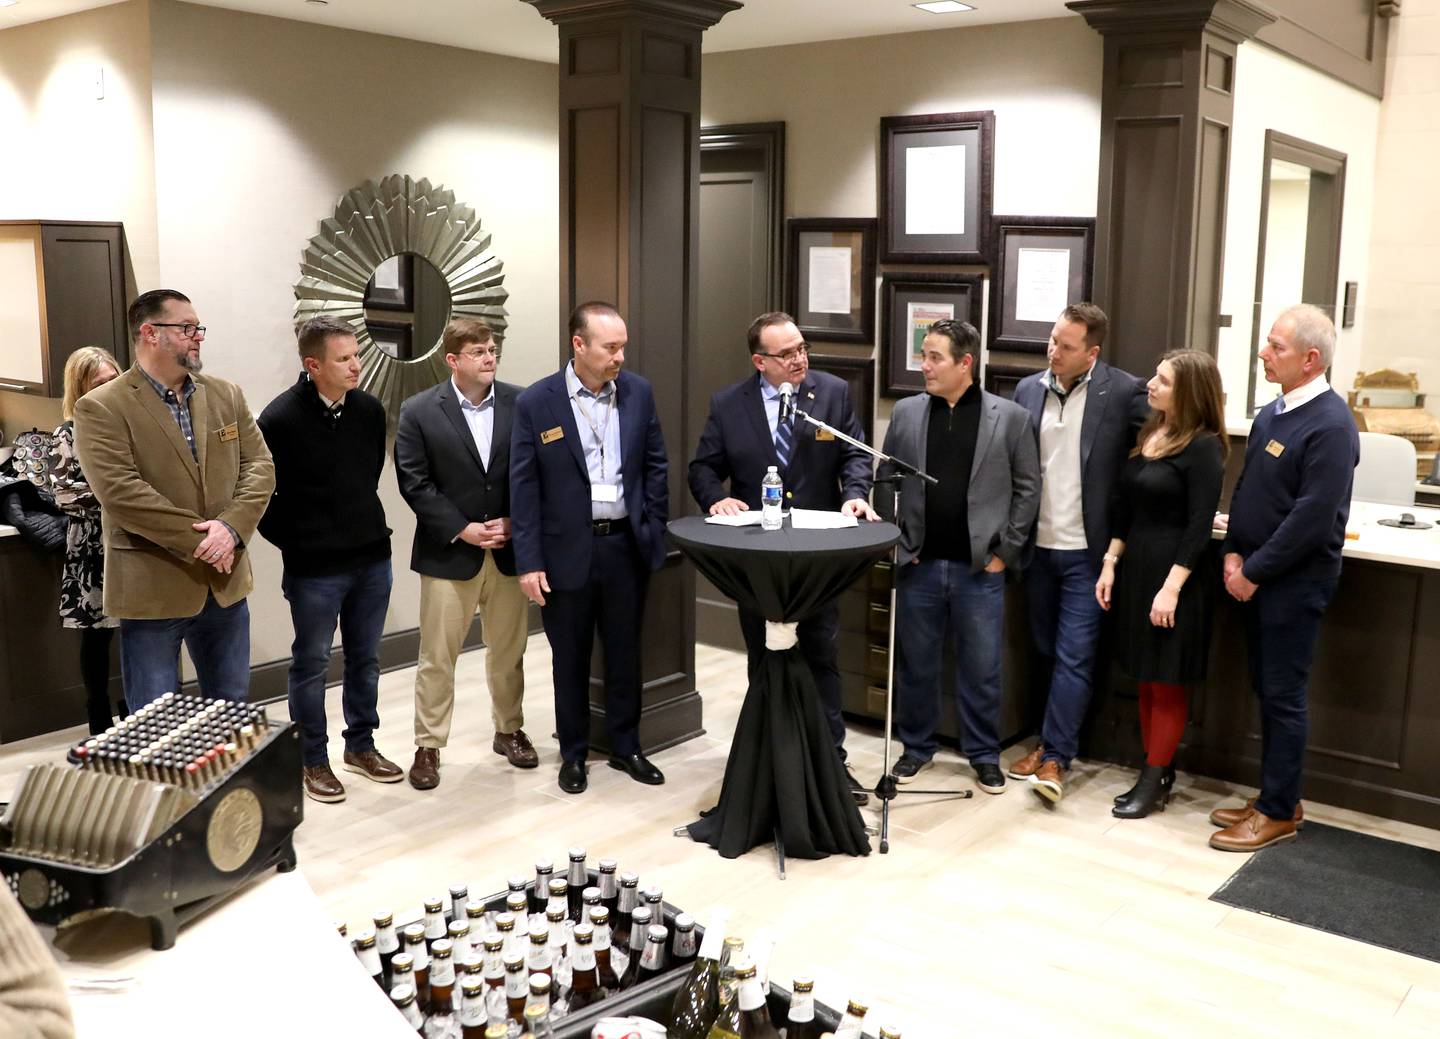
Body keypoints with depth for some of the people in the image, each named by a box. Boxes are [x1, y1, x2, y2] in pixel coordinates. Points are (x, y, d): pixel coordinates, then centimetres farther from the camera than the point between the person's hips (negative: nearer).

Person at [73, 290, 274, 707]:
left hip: (225, 582, 5)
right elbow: (120, 492, -18)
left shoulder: (226, 395, 9)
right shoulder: (101, 408, -9)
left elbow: (259, 466, 3)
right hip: (152, 590, -5)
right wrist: (198, 541, -19)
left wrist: (232, 527, -14)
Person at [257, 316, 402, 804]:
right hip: (313, 568, -5)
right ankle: (312, 761, 23)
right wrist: (294, 542, -3)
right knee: (311, 664, 9)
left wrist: (362, 522, 13)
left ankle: (360, 746, 32)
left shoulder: (370, 410, 1)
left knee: (365, 659, 16)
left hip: (372, 557, 5)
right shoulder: (280, 420, -15)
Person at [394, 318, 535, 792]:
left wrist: (513, 522, -9)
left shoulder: (520, 404, -1)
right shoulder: (419, 412, -5)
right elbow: (415, 483, -7)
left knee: (508, 650, 15)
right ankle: (428, 746, 18)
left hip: (509, 549, 2)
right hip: (448, 552, -2)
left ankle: (509, 730, 32)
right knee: (437, 657, 5)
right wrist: (462, 530, -13)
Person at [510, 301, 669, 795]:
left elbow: (655, 466, 9)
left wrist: (654, 530, 4)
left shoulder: (638, 393, 1)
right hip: (567, 550, -2)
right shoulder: (536, 403, -8)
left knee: (625, 652, 13)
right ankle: (573, 754, 26)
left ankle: (625, 747, 29)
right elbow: (524, 487, -7)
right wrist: (528, 562, -9)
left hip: (626, 545, 3)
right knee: (570, 658, 11)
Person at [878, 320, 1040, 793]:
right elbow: (884, 480, 9)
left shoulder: (1010, 417, -3)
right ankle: (916, 746, 29)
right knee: (915, 664, 12)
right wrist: (899, 541, 2)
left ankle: (984, 755, 24)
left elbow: (1027, 488, 1)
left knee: (982, 669, 8)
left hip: (980, 568, -2)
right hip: (918, 565, 2)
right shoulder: (905, 413, 3)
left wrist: (1004, 551, -2)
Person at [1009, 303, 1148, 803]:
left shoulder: (1124, 392, -8)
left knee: (1073, 657, -3)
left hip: (1086, 550, -4)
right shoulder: (1028, 390, 5)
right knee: (1046, 651, 14)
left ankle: (1055, 758, 1)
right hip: (1039, 546, 5)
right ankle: (1050, 739, 26)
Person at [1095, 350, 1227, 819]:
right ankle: (1157, 774, 22)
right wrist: (1110, 563, 8)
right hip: (1136, 567, 8)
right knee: (1146, 681, 13)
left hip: (1174, 571, -7)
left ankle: (1154, 780, 13)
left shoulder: (1203, 446, -13)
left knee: (1166, 684, 3)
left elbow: (1200, 524, -16)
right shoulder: (1148, 435, 9)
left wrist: (1172, 587, -19)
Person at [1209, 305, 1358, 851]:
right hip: (1255, 575, 8)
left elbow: (1313, 518, -21)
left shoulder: (1330, 425, -17)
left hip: (1296, 580, -8)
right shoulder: (1272, 413, 9)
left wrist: (1254, 571, -15)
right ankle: (1274, 797, 26)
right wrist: (1234, 554, 1)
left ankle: (1280, 811, 13)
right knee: (1267, 689, 14)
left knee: (1283, 695, 1)